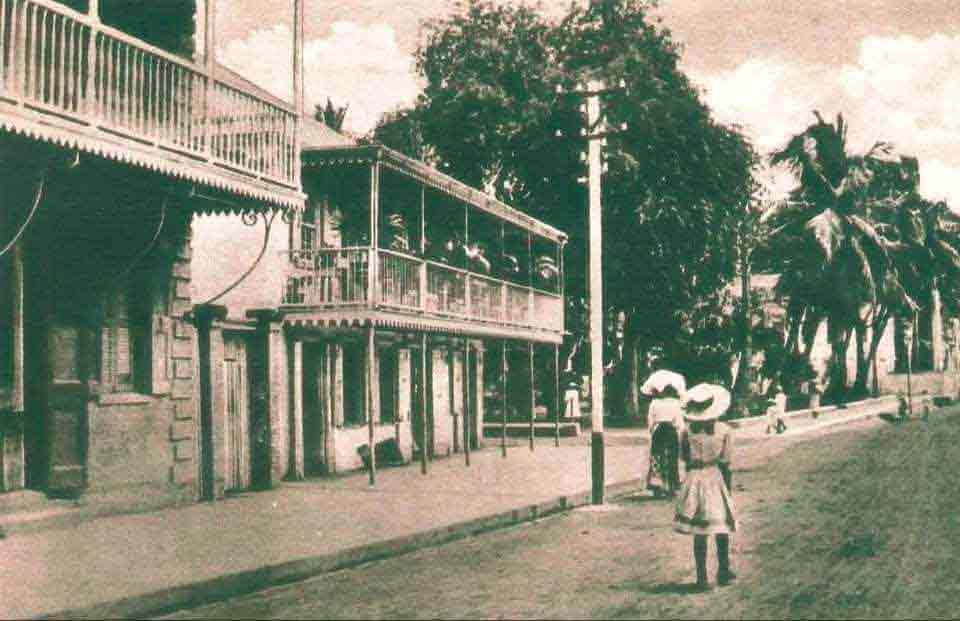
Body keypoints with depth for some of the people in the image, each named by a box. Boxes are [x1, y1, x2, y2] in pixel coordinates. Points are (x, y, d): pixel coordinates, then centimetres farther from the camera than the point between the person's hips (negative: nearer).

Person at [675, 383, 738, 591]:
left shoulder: (688, 430, -6)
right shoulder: (723, 431, -10)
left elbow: (685, 460, -1)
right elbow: (725, 465, -6)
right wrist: (728, 491, 3)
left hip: (694, 481, 1)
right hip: (716, 480, -1)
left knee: (699, 534, 6)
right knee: (722, 530, 17)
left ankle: (702, 578, 9)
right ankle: (723, 572, 28)